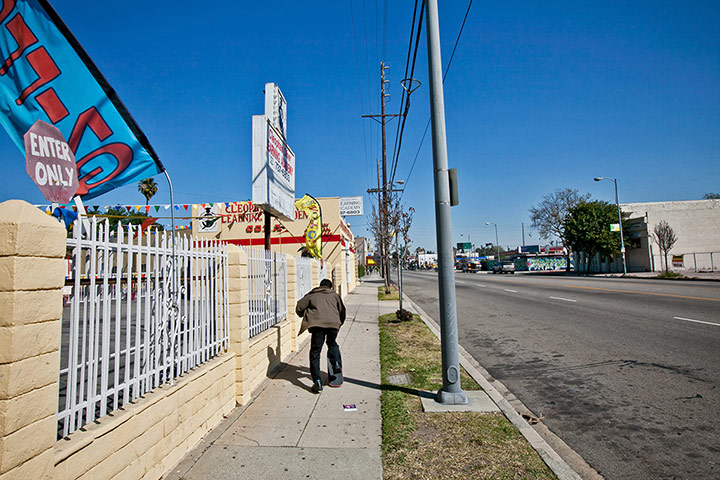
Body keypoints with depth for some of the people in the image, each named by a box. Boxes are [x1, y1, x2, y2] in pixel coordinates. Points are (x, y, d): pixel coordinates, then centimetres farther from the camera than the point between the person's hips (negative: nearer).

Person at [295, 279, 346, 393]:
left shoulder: (312, 295, 22)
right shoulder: (334, 295, 27)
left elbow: (299, 308, 17)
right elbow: (342, 310, 30)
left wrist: (304, 315, 37)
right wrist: (339, 324, 44)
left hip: (317, 324, -2)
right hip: (333, 323, 2)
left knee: (315, 352, 4)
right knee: (332, 344, 30)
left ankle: (317, 381, -2)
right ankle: (337, 364, 10)